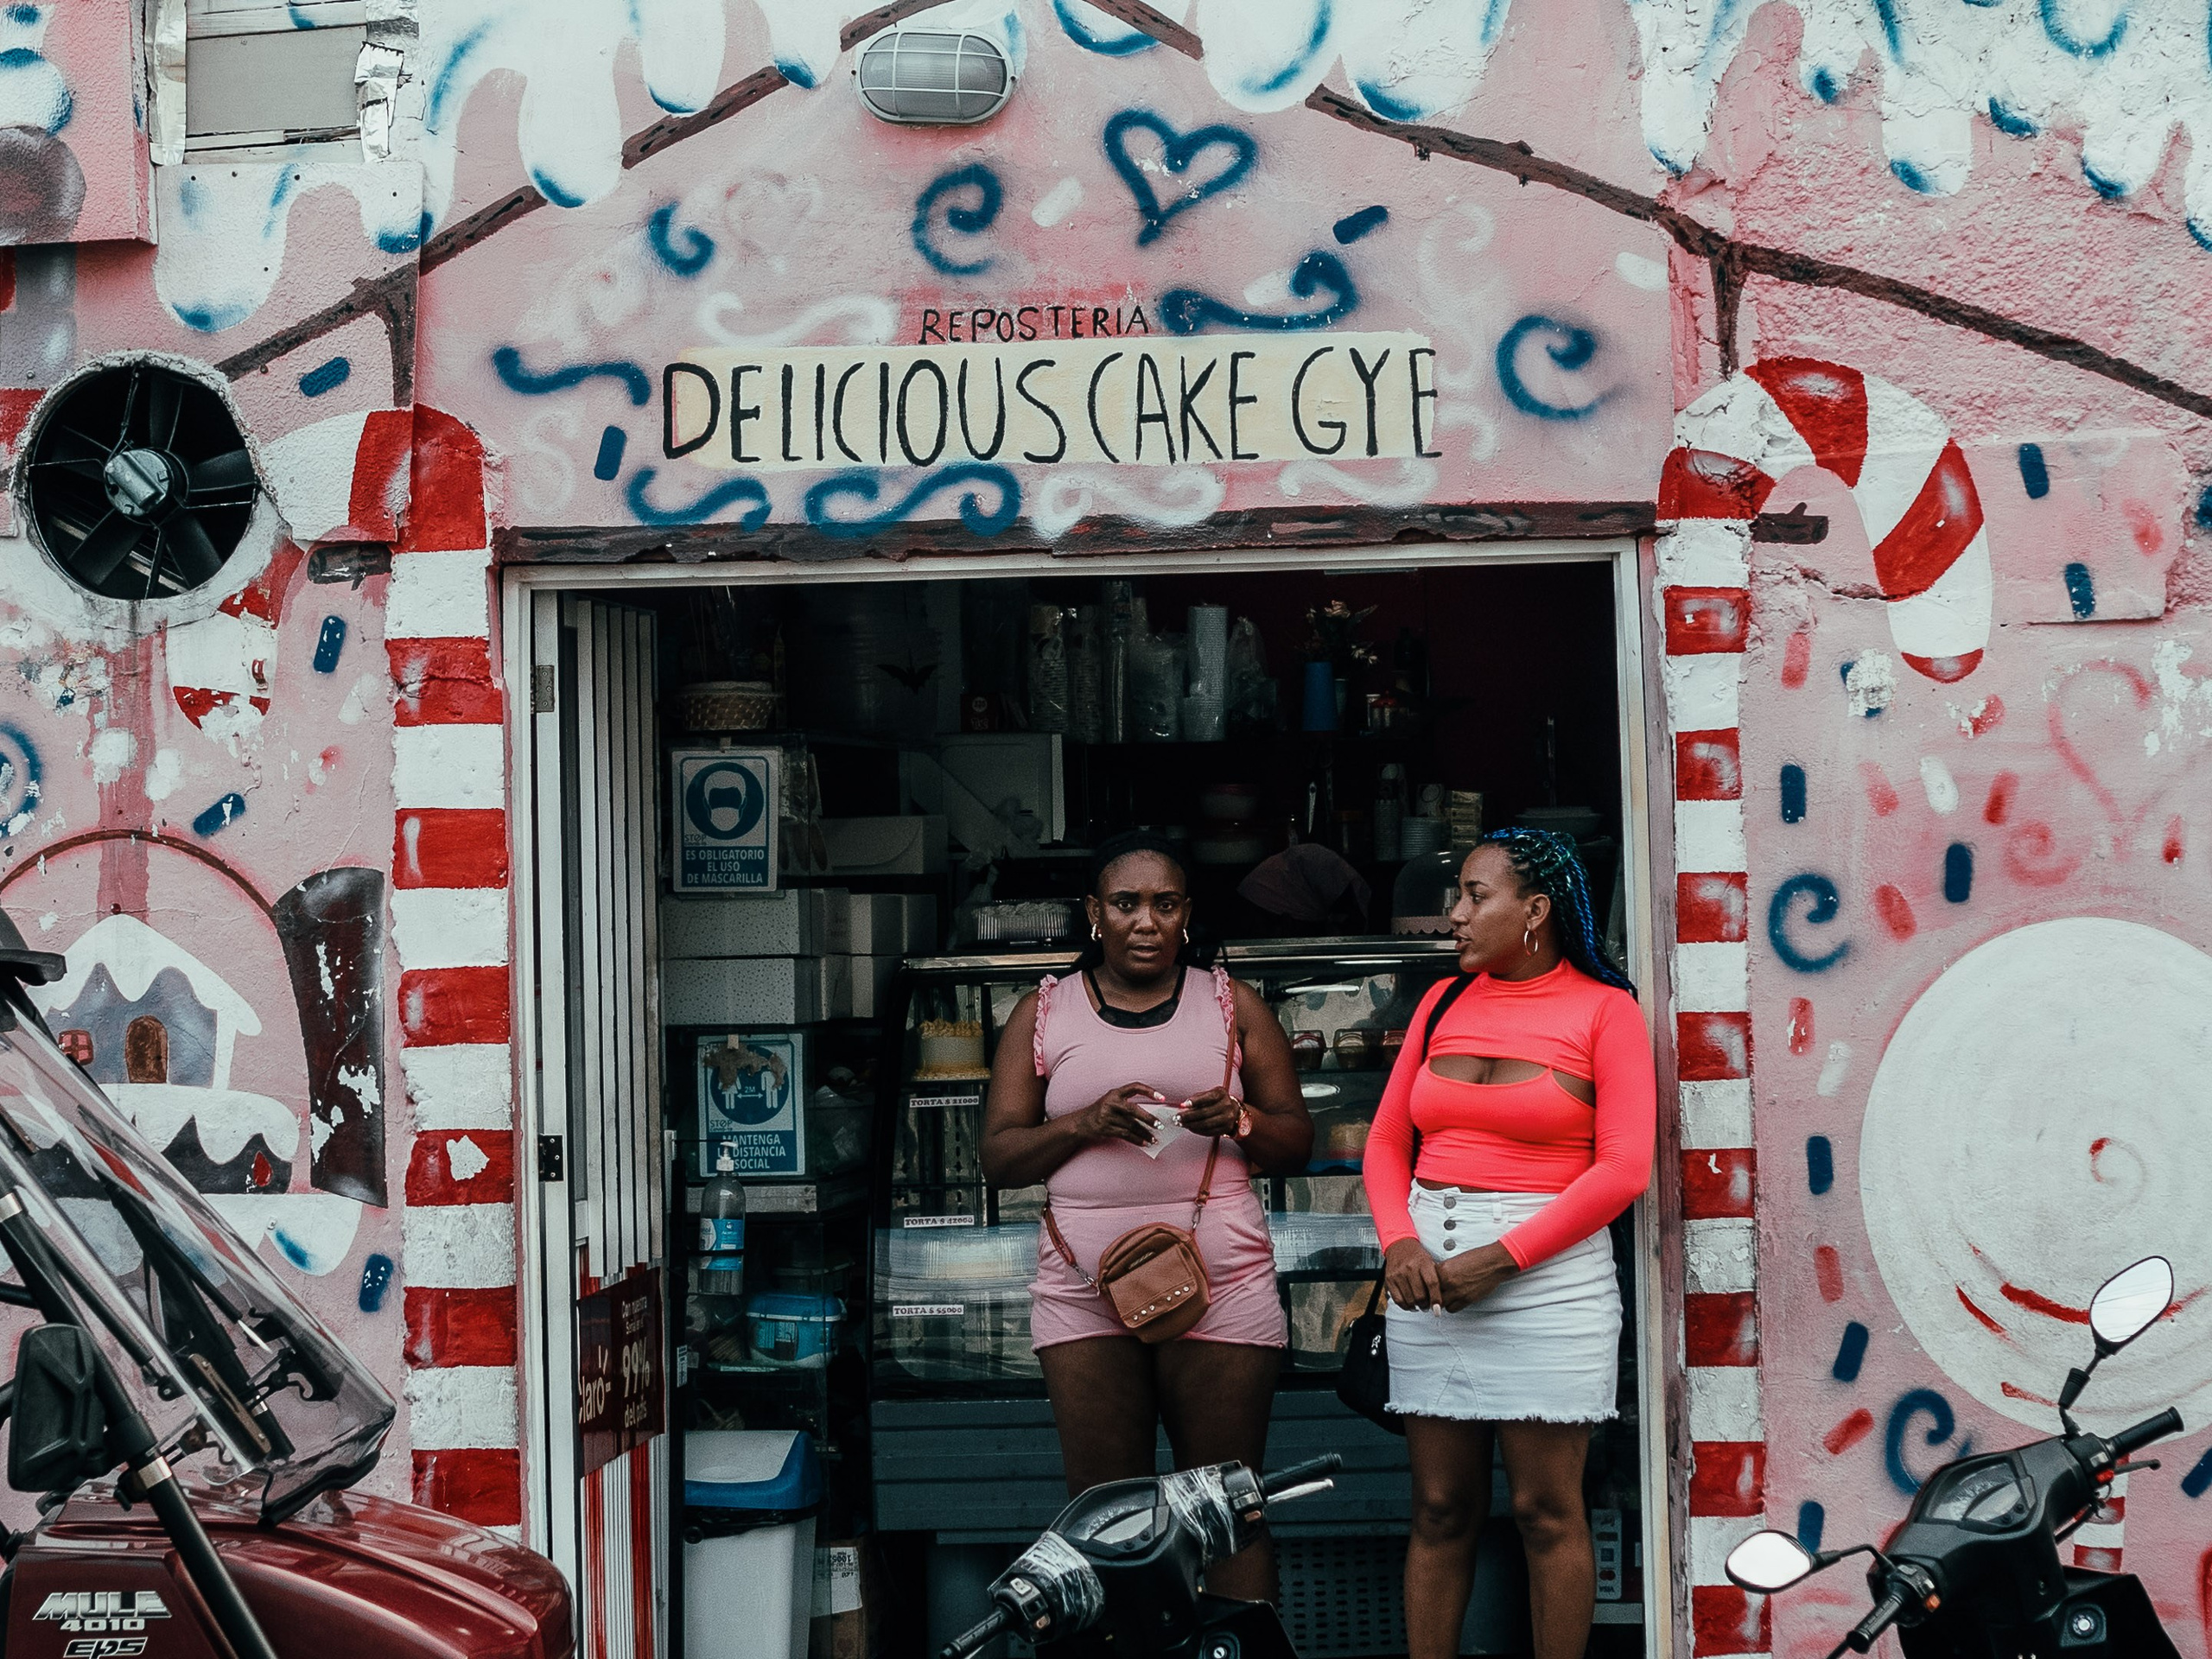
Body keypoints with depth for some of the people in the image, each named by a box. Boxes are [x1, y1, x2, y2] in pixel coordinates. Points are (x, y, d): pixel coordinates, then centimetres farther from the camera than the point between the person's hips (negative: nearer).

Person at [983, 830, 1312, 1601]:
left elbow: (1296, 1139, 10)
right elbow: (998, 1155, 6)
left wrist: (1238, 1122, -12)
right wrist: (1087, 1123, -12)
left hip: (1222, 1287, 0)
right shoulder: (1043, 1013, 11)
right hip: (1086, 1294, 1)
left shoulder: (1234, 1007, 11)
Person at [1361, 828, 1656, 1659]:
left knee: (1547, 1510, -2)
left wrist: (1500, 1259, -12)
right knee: (1439, 1510, 6)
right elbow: (1387, 1140, 14)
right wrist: (1399, 1243, -5)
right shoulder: (1443, 1003, 14)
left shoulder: (1605, 1009, -1)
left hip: (1546, 1273, -4)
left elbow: (1624, 1168, -8)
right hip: (1428, 1278, 5)